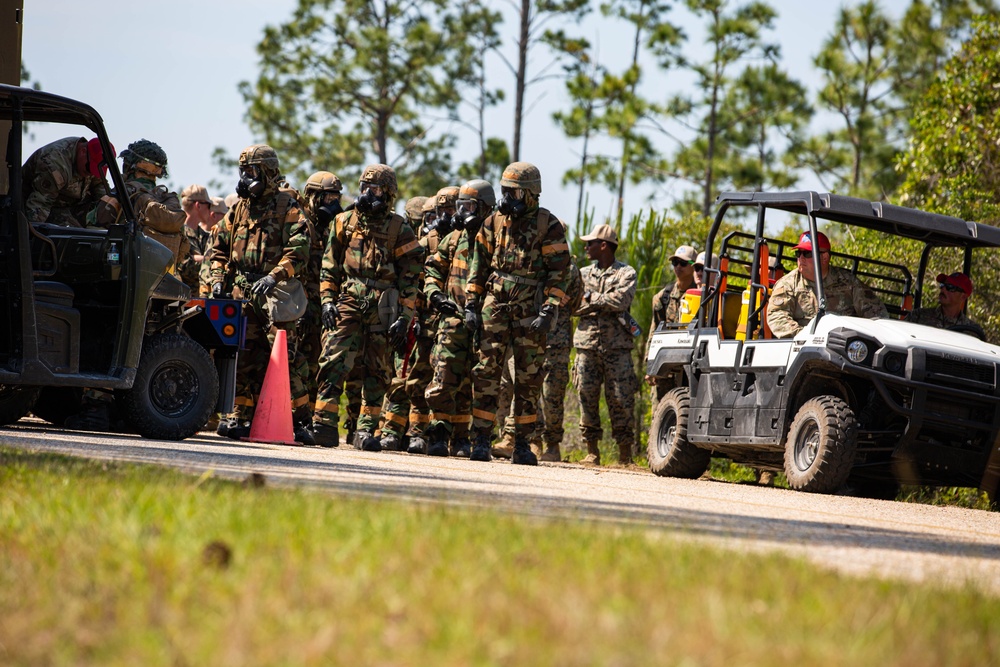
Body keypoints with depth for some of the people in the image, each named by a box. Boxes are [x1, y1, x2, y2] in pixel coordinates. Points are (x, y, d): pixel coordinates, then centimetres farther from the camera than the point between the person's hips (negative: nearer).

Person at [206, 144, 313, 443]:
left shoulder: (287, 207, -2)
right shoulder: (238, 209, 16)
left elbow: (299, 251, -12)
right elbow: (218, 248, 21)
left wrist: (274, 276, -23)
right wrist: (218, 278, 5)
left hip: (275, 294, -6)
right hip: (242, 295, 6)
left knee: (284, 357, -9)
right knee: (243, 358, 4)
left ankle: (301, 421, -5)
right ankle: (241, 417, 10)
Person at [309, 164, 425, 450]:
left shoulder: (399, 230, 2)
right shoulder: (345, 222, 9)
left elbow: (410, 278, 1)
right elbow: (329, 266, 14)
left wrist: (404, 317, -6)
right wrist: (328, 300, 4)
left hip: (382, 308, -1)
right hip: (348, 302, 1)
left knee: (376, 372, 3)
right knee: (334, 362, -11)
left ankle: (366, 430, 9)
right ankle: (325, 424, -12)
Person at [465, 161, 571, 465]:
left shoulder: (549, 226, -3)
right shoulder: (494, 222, 9)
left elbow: (559, 272, -6)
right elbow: (479, 266, 14)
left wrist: (548, 312, -14)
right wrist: (471, 305, 7)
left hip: (530, 311, -3)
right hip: (494, 306, 3)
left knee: (528, 377, 2)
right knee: (487, 371, -3)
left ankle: (522, 444, 8)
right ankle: (482, 439, -1)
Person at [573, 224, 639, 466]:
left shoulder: (626, 273, 5)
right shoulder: (584, 274, 17)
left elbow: (621, 299, -13)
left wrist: (592, 298, -4)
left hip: (616, 346, -3)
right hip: (587, 343, 3)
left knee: (620, 399, -5)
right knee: (587, 396, 0)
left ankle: (625, 452, 2)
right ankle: (592, 450, 7)